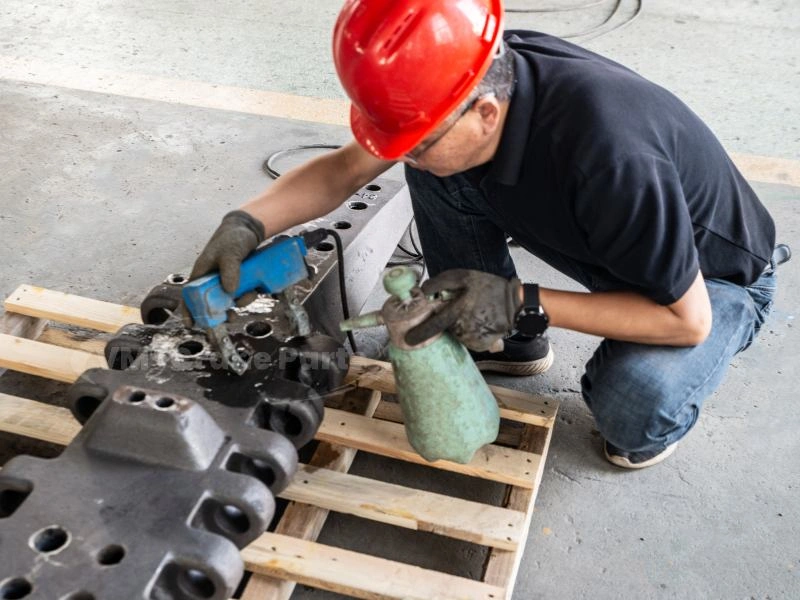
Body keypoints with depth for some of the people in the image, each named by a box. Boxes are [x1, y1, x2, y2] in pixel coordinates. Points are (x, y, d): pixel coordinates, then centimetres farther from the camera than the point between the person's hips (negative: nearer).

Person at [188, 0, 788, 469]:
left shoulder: (611, 158, -43)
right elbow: (343, 170, -10)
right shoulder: (474, 68, -22)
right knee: (437, 175, -13)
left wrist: (522, 304, -35)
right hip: (603, 236, 6)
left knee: (633, 410, -36)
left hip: (715, 278, -5)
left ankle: (652, 410, 3)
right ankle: (511, 346, 6)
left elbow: (689, 321, -30)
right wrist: (246, 224, -25)